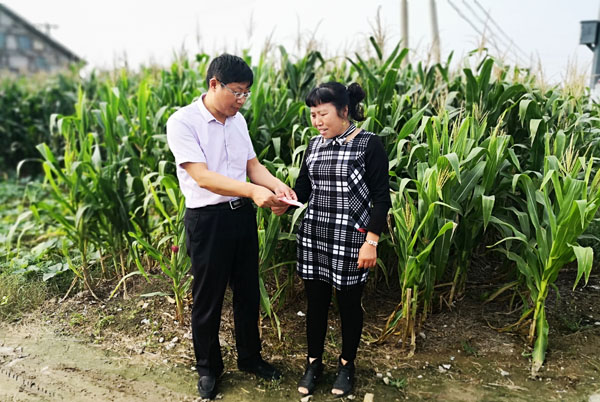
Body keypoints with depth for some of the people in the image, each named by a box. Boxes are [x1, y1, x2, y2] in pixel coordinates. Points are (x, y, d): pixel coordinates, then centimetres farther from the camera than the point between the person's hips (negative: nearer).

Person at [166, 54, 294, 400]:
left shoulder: (238, 120, 7)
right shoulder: (183, 122, -14)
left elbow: (253, 165, 8)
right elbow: (203, 177, -23)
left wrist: (278, 186, -12)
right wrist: (254, 191, -32)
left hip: (242, 214, 6)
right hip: (207, 218, -6)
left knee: (248, 291, 17)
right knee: (208, 298, 9)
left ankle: (250, 357, 38)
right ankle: (208, 368, 31)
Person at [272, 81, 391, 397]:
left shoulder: (369, 145, -9)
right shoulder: (314, 145, 7)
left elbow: (381, 198, -9)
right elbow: (303, 188, 11)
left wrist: (371, 241, -15)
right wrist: (284, 201, -10)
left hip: (351, 240, -4)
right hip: (313, 237, 5)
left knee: (349, 303, 12)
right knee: (315, 302, 14)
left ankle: (346, 365, 34)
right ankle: (314, 362, 34)